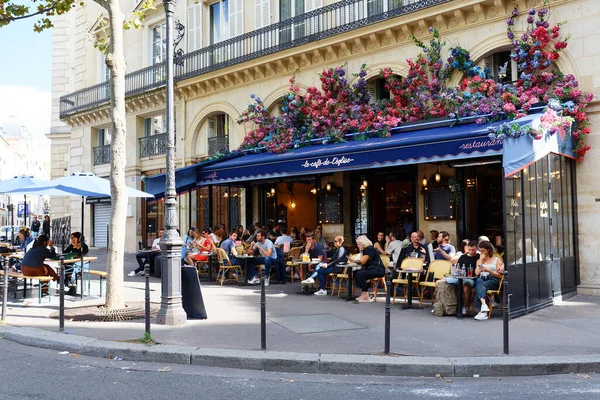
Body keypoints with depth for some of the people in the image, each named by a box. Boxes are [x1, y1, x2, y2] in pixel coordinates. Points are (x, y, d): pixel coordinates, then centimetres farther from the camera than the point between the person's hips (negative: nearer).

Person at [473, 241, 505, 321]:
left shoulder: (497, 260, 16)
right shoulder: (479, 260, 27)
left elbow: (500, 276, 5)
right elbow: (477, 273, 7)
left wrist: (489, 271, -9)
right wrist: (481, 260, 9)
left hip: (493, 281, -2)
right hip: (482, 280, 2)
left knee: (478, 287, -36)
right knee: (479, 281, -39)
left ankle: (482, 310, -47)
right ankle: (484, 305, -58)